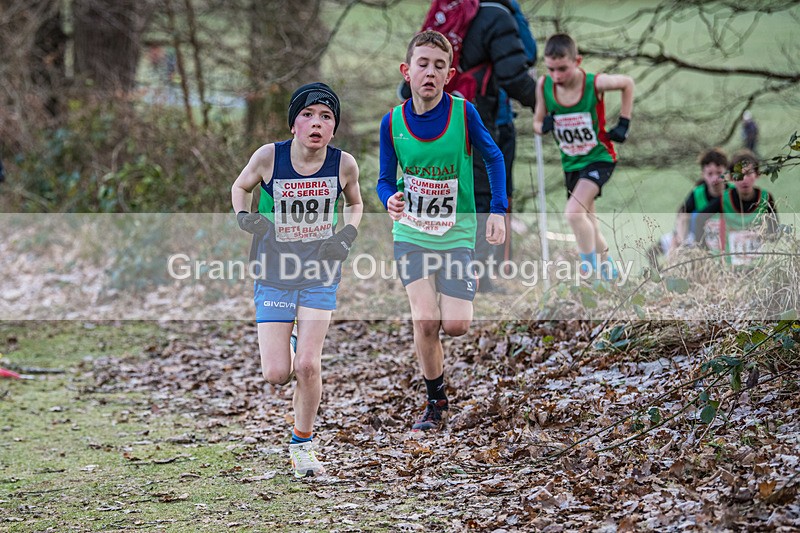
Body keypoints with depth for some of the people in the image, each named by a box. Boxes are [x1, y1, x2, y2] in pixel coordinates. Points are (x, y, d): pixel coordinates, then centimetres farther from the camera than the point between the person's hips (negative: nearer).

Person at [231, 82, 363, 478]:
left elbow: (355, 204, 12)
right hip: (274, 275, 0)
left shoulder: (343, 164, -9)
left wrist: (347, 235, -6)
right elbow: (241, 186, 8)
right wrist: (244, 217, -12)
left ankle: (302, 445, 11)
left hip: (320, 275, 0)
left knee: (308, 365, -11)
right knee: (276, 375, -5)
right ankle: (281, 347, 34)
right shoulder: (269, 157, -13)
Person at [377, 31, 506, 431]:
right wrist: (390, 200, -20)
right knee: (425, 321, -12)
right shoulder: (393, 121, -7)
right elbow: (386, 179, 3)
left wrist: (498, 211, -4)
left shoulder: (463, 113, -11)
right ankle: (436, 403, 7)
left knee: (455, 325, -9)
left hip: (456, 233, -1)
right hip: (411, 233, 1)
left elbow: (493, 158, 3)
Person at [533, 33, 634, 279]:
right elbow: (537, 122, 2)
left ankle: (592, 273, -13)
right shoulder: (544, 85, -12)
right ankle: (609, 270, 38)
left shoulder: (594, 83, -21)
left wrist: (623, 124, -2)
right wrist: (544, 126, -22)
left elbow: (627, 83, 1)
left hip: (599, 159, -5)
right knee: (587, 225, 16)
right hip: (571, 164, 5)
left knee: (573, 213, -25)